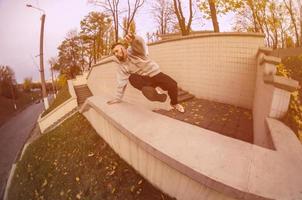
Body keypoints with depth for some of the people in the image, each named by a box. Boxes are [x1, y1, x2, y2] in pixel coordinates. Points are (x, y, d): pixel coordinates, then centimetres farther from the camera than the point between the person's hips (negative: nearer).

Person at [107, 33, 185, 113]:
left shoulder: (133, 50, -14)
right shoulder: (121, 66, -5)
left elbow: (139, 43, -38)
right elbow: (121, 83, -4)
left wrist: (133, 39, -64)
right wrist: (118, 98, -5)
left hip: (155, 74, -2)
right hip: (144, 79, 3)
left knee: (172, 85, -22)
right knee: (132, 78, -29)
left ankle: (174, 103, 10)